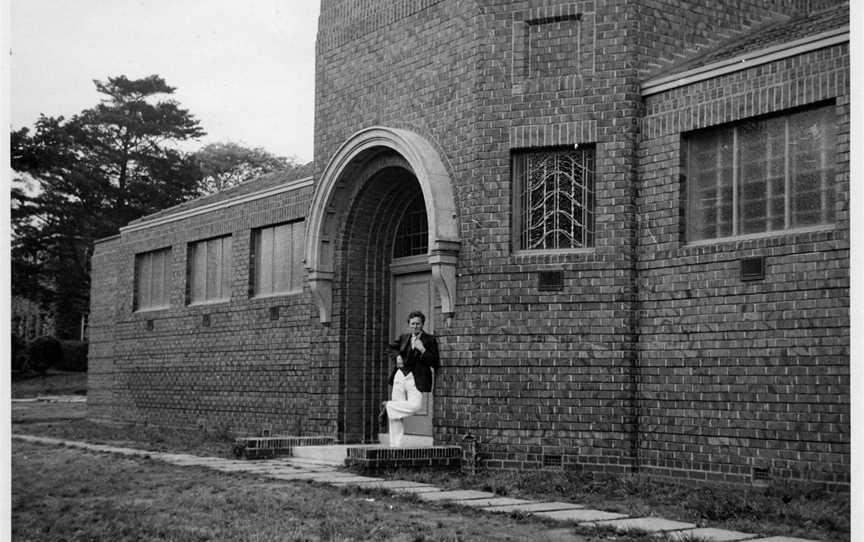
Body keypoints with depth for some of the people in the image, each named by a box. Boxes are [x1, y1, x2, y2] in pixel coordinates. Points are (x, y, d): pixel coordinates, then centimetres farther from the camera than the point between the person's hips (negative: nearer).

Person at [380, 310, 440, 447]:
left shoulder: (430, 340, 3)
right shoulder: (404, 337, 14)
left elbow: (435, 361, -3)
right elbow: (391, 347, 31)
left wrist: (422, 350, -14)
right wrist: (397, 355, 11)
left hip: (415, 379, -3)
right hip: (400, 376, 3)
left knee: (415, 406, -26)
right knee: (396, 416, 0)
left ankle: (388, 406, -3)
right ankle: (395, 445, 6)